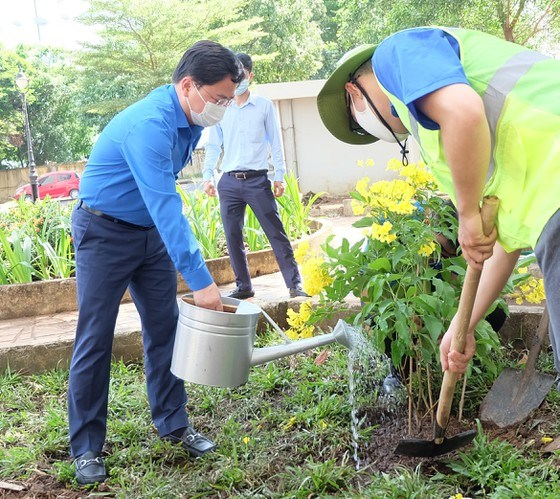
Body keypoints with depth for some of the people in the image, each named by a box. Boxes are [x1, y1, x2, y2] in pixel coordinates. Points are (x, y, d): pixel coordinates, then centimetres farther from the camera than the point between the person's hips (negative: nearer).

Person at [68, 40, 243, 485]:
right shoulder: (149, 125, -30)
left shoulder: (189, 120, -1)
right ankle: (86, 448, 8)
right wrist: (200, 279, -39)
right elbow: (165, 207, -37)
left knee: (165, 328, 7)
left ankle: (174, 424, 19)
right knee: (95, 339, -2)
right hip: (105, 232, -8)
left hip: (152, 232, 8)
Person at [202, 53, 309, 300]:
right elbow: (213, 145, 13)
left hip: (257, 179, -2)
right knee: (233, 237, 4)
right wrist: (207, 175, 1)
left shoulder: (264, 106, 5)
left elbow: (275, 142, 6)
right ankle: (243, 286, 15)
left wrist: (279, 175, 0)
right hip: (229, 181, 3)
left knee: (276, 233, -3)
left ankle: (294, 284, 1)